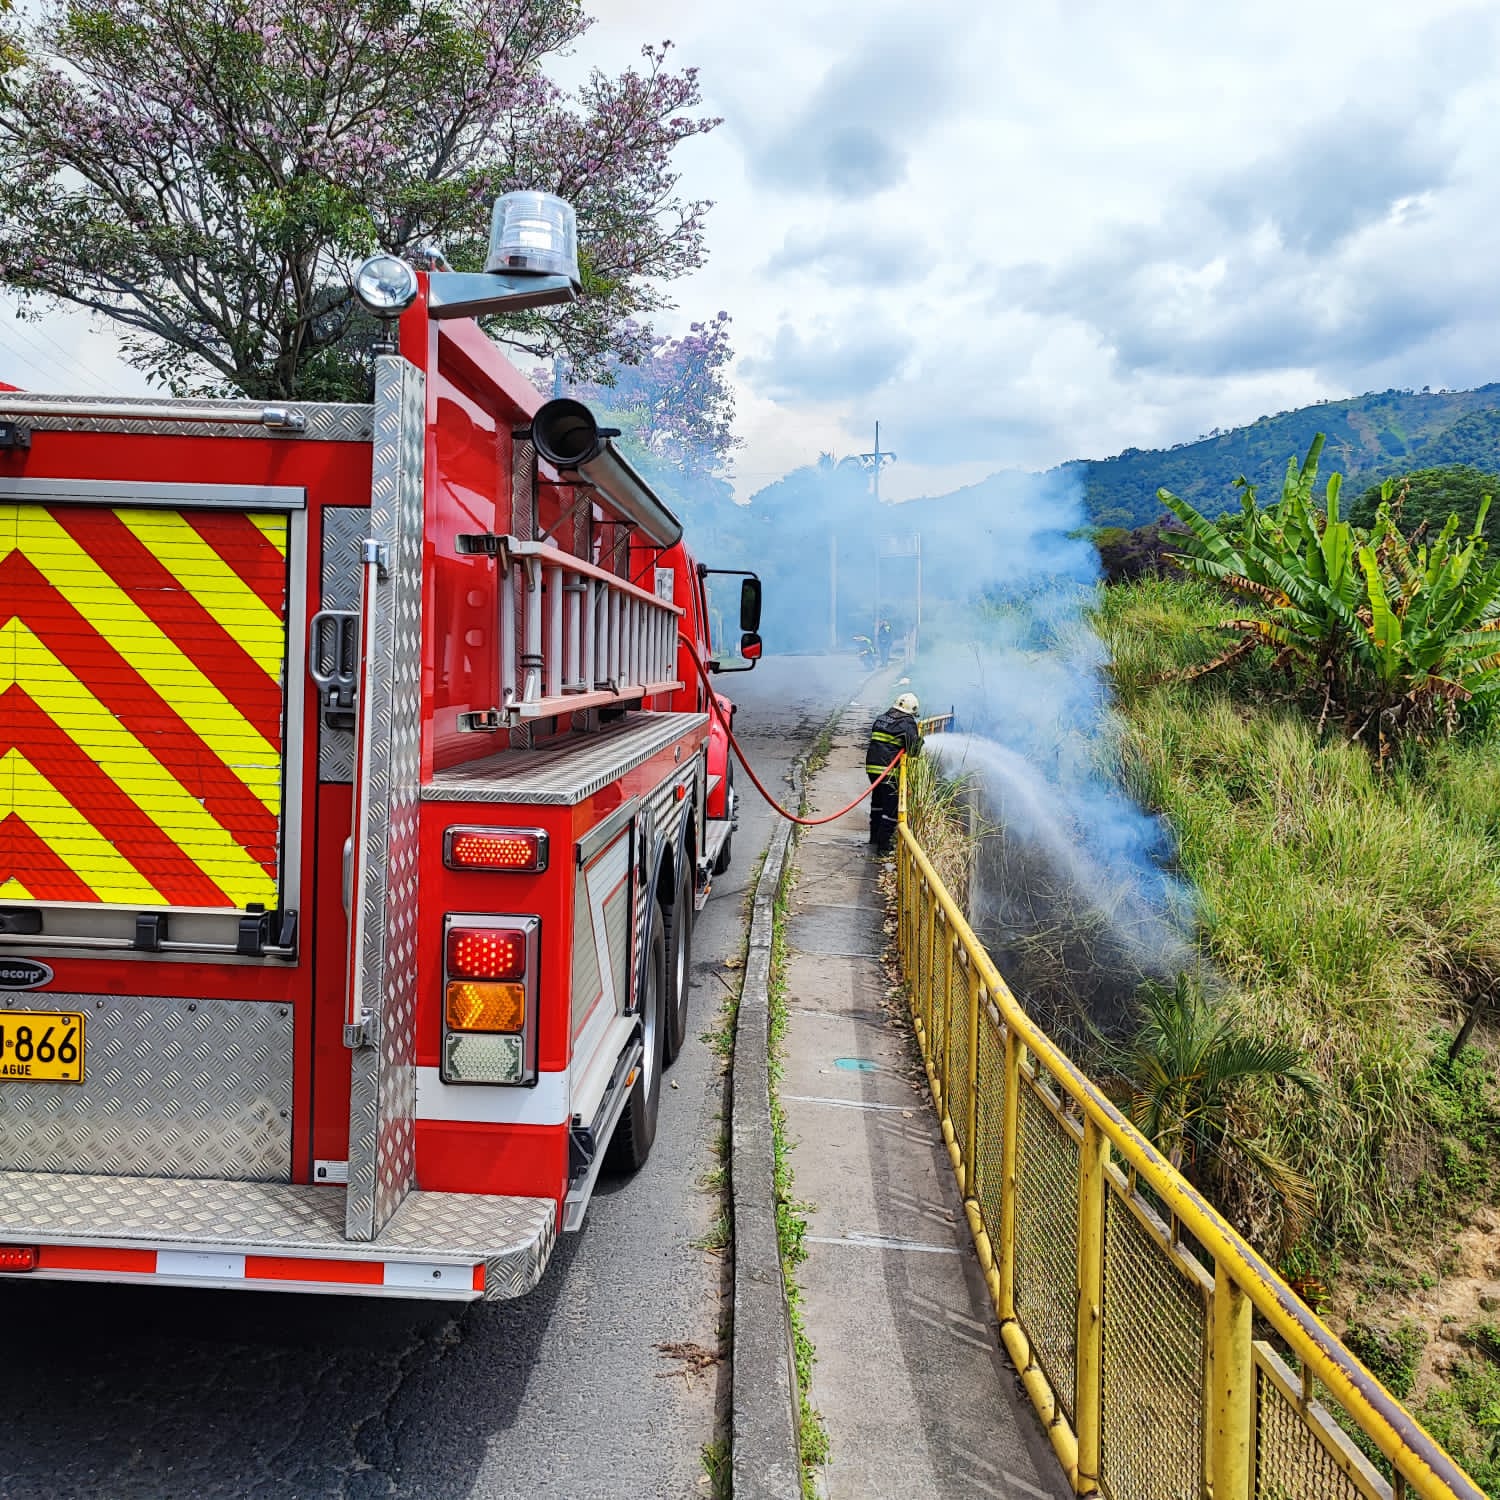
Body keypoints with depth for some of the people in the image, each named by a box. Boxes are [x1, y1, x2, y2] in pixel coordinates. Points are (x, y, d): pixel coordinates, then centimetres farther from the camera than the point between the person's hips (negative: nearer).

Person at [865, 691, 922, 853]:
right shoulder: (907, 723, -7)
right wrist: (919, 738, 9)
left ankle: (875, 836, 37)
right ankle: (883, 845, -2)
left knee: (878, 800, 25)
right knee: (892, 806, 0)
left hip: (872, 765, 7)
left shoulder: (881, 719, 14)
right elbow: (914, 751, -11)